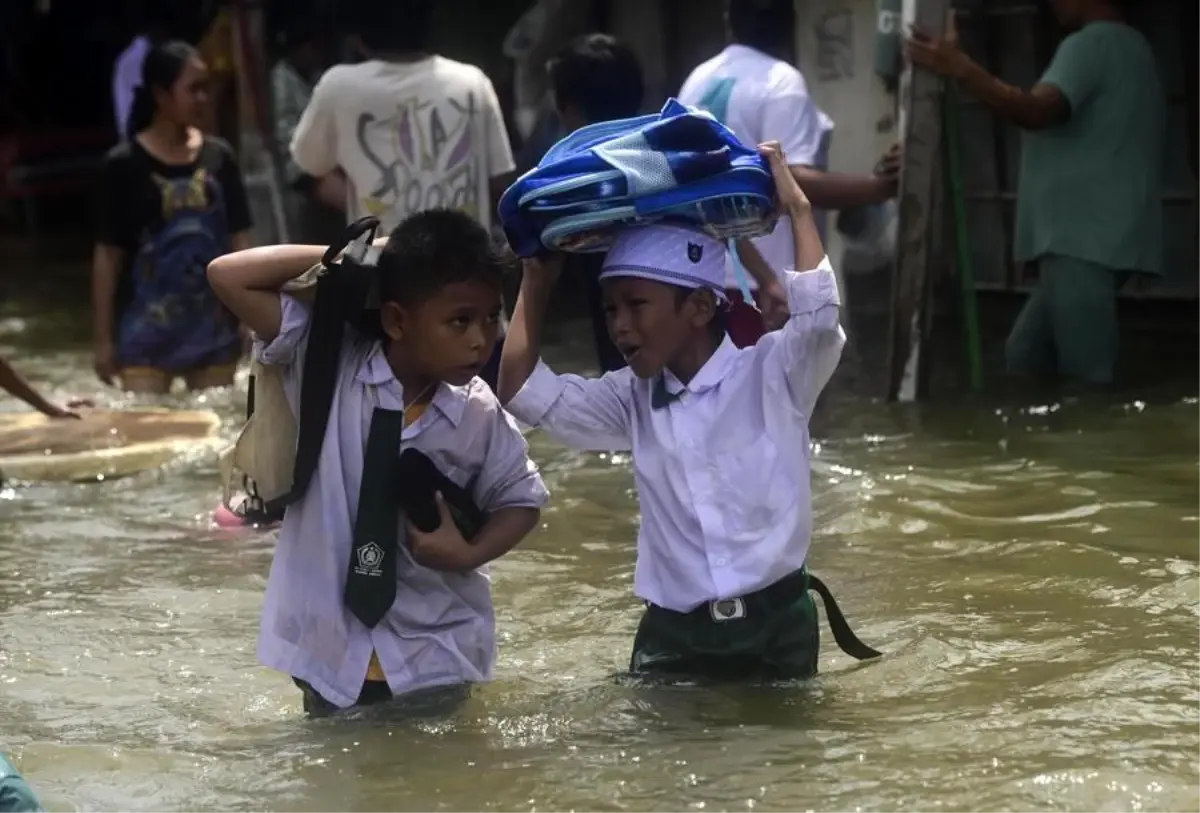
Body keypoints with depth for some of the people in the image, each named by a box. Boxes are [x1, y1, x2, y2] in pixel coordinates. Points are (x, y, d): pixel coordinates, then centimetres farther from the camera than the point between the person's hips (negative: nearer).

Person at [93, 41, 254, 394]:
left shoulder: (219, 157, 4)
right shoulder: (125, 164, -6)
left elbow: (239, 240, 8)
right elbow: (108, 254, -3)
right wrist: (104, 339, -4)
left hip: (213, 328, 3)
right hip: (147, 333, -3)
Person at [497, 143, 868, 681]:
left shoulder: (771, 371, -4)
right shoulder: (634, 399, 8)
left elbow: (820, 312, -23)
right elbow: (523, 390, 5)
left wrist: (797, 206, -14)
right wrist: (539, 276, 8)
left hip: (775, 627, -3)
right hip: (671, 633, 3)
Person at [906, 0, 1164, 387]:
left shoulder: (1090, 44, -10)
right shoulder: (1128, 48, 23)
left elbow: (1038, 111, -27)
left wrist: (958, 67, -34)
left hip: (1083, 239, -11)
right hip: (1088, 238, 11)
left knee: (1087, 375, -12)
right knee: (1025, 354, 11)